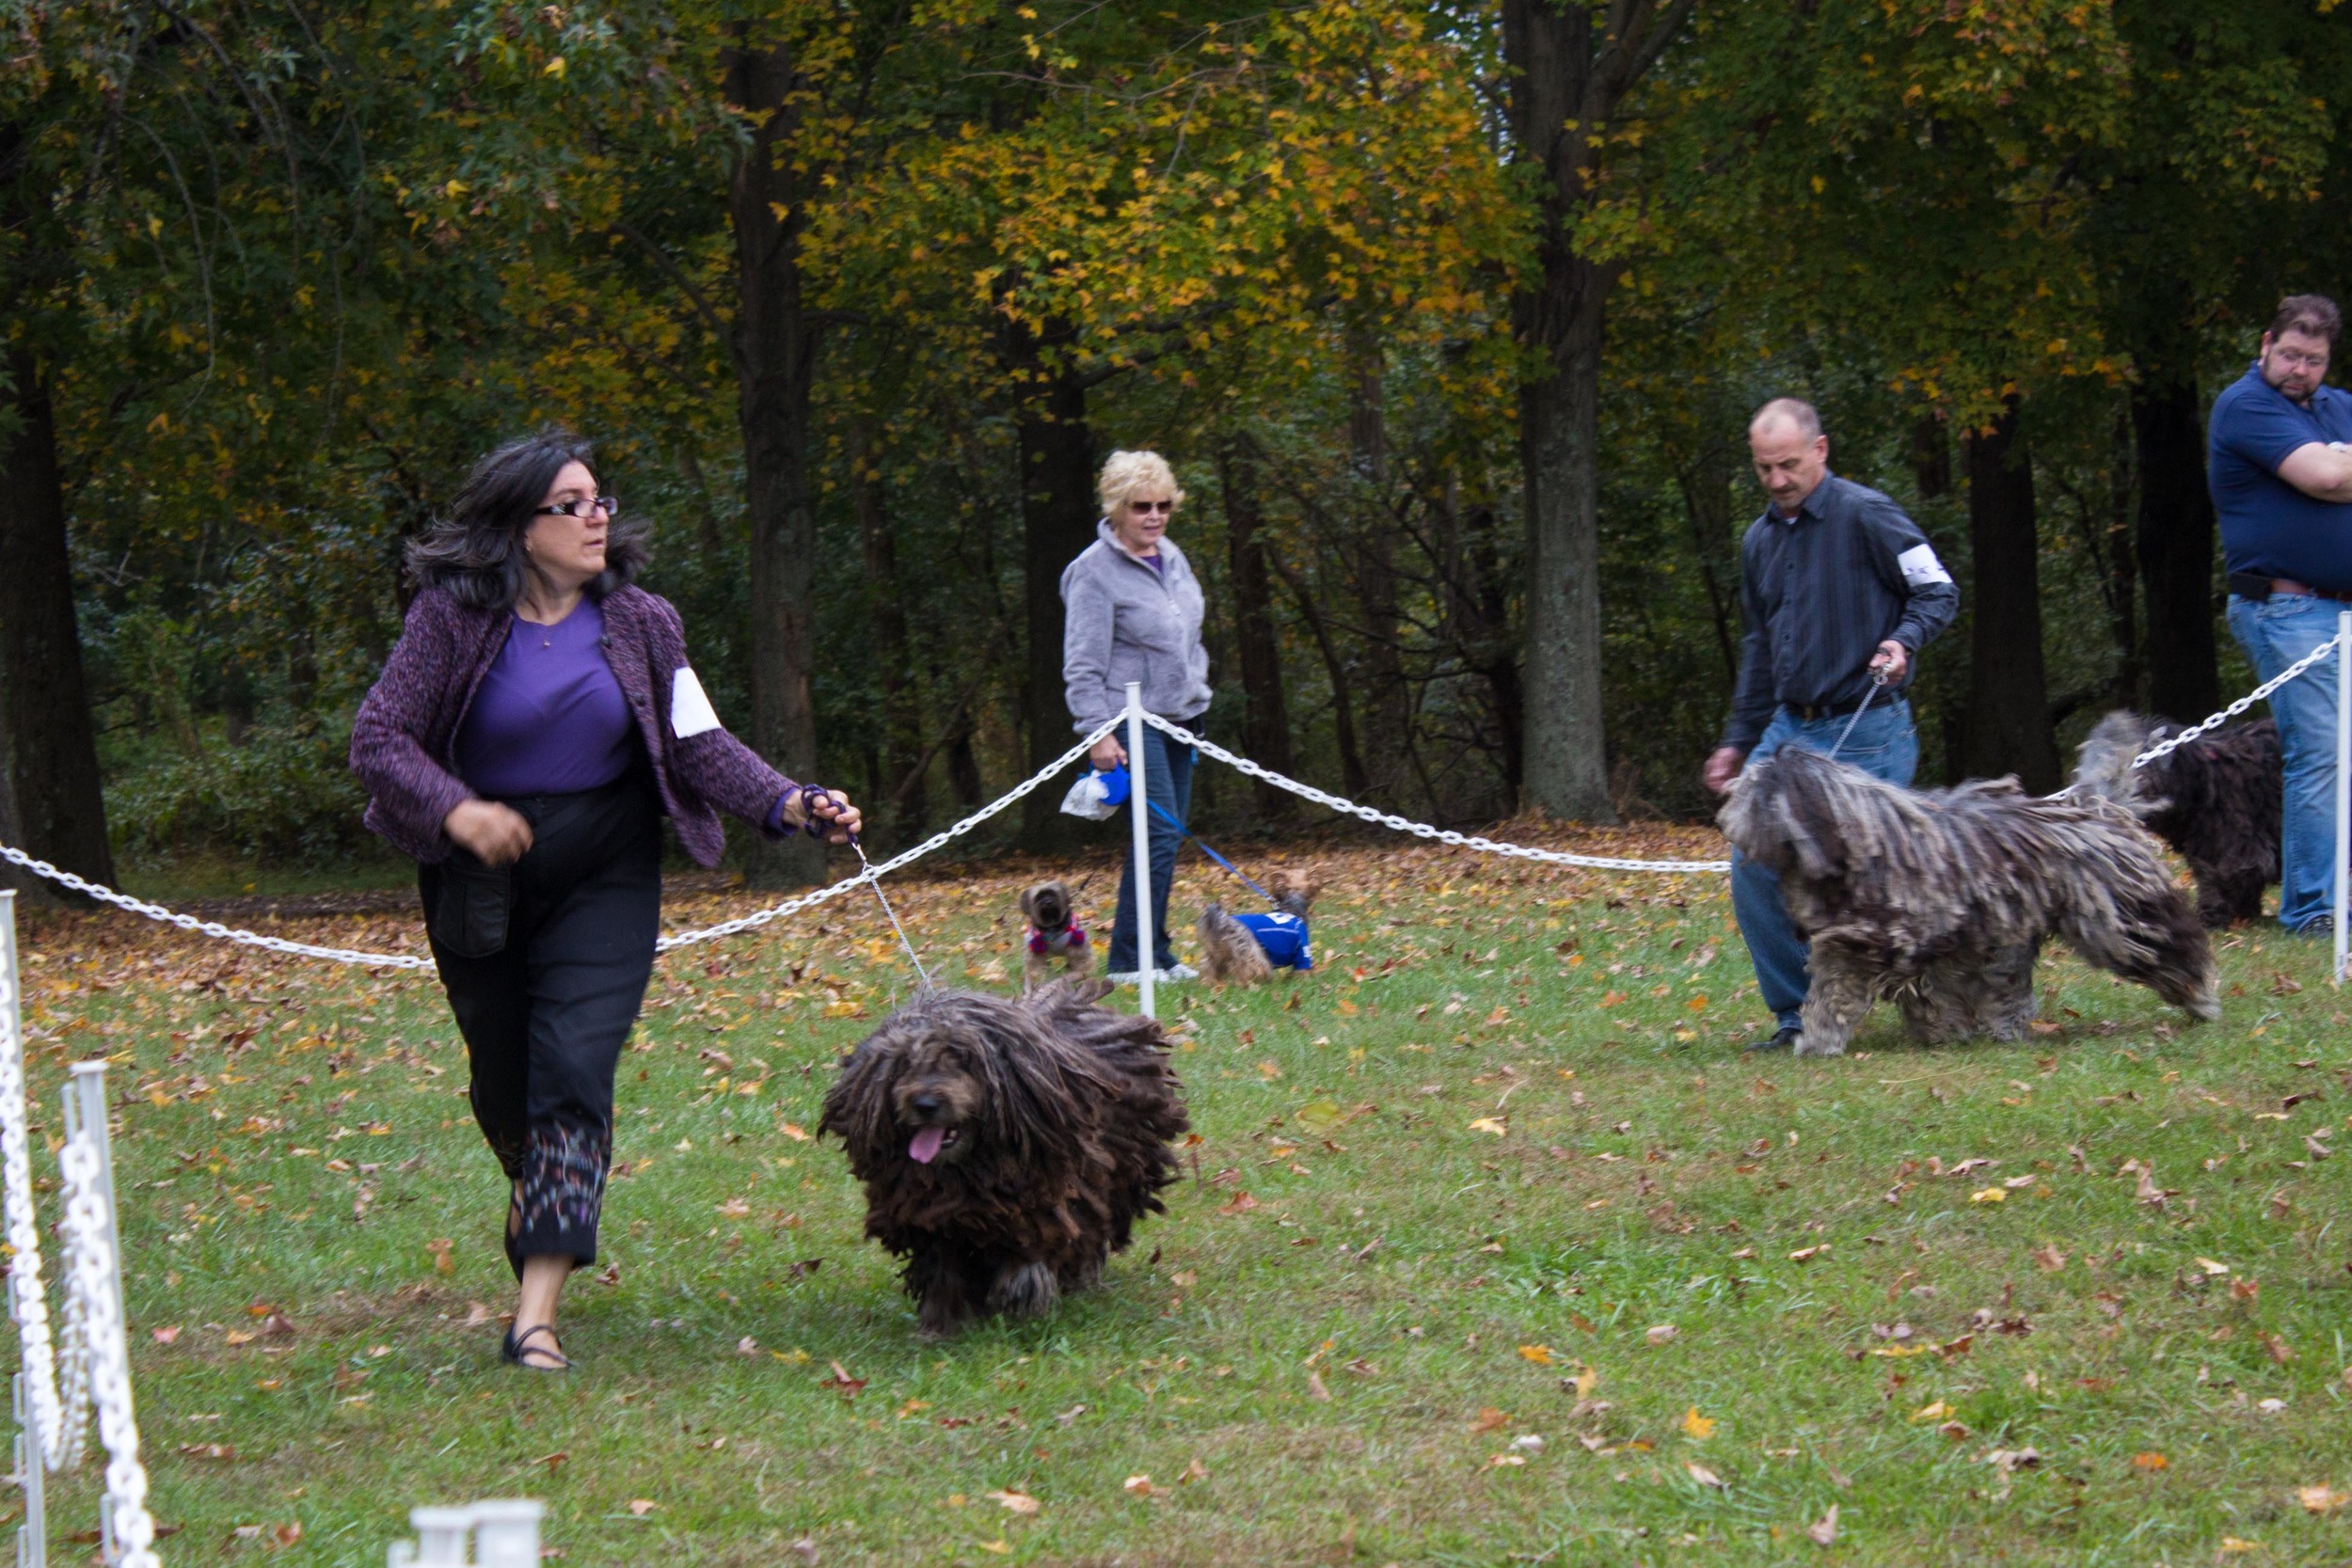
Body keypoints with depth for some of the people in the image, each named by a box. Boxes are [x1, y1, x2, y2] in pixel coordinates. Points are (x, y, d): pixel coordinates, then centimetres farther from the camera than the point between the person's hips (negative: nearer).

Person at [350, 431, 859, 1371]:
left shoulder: (639, 623, -1)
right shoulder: (454, 617, -9)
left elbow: (699, 743, -3)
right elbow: (378, 738, -14)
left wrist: (788, 803, -19)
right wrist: (454, 808, -31)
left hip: (606, 878, 0)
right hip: (480, 884, 0)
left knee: (574, 1070, -14)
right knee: (504, 1080, 11)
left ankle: (538, 1310, -19)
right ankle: (536, 1194, 47)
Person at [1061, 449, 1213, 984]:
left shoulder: (1171, 557, 12)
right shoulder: (1095, 570, -11)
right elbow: (1083, 664, -14)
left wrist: (1197, 693, 21)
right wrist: (1099, 733, -19)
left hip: (1179, 716, 8)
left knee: (1170, 835, 8)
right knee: (1160, 834, -15)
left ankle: (1154, 953, 14)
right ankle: (1129, 962, -13)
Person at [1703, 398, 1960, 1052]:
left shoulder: (1867, 517, -8)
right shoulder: (1760, 541, 14)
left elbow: (1939, 592, -5)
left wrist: (1904, 641, -24)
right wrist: (1738, 742, 22)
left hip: (1867, 734, -7)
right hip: (1788, 729, 7)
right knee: (1754, 869, -2)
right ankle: (1797, 1015, 6)